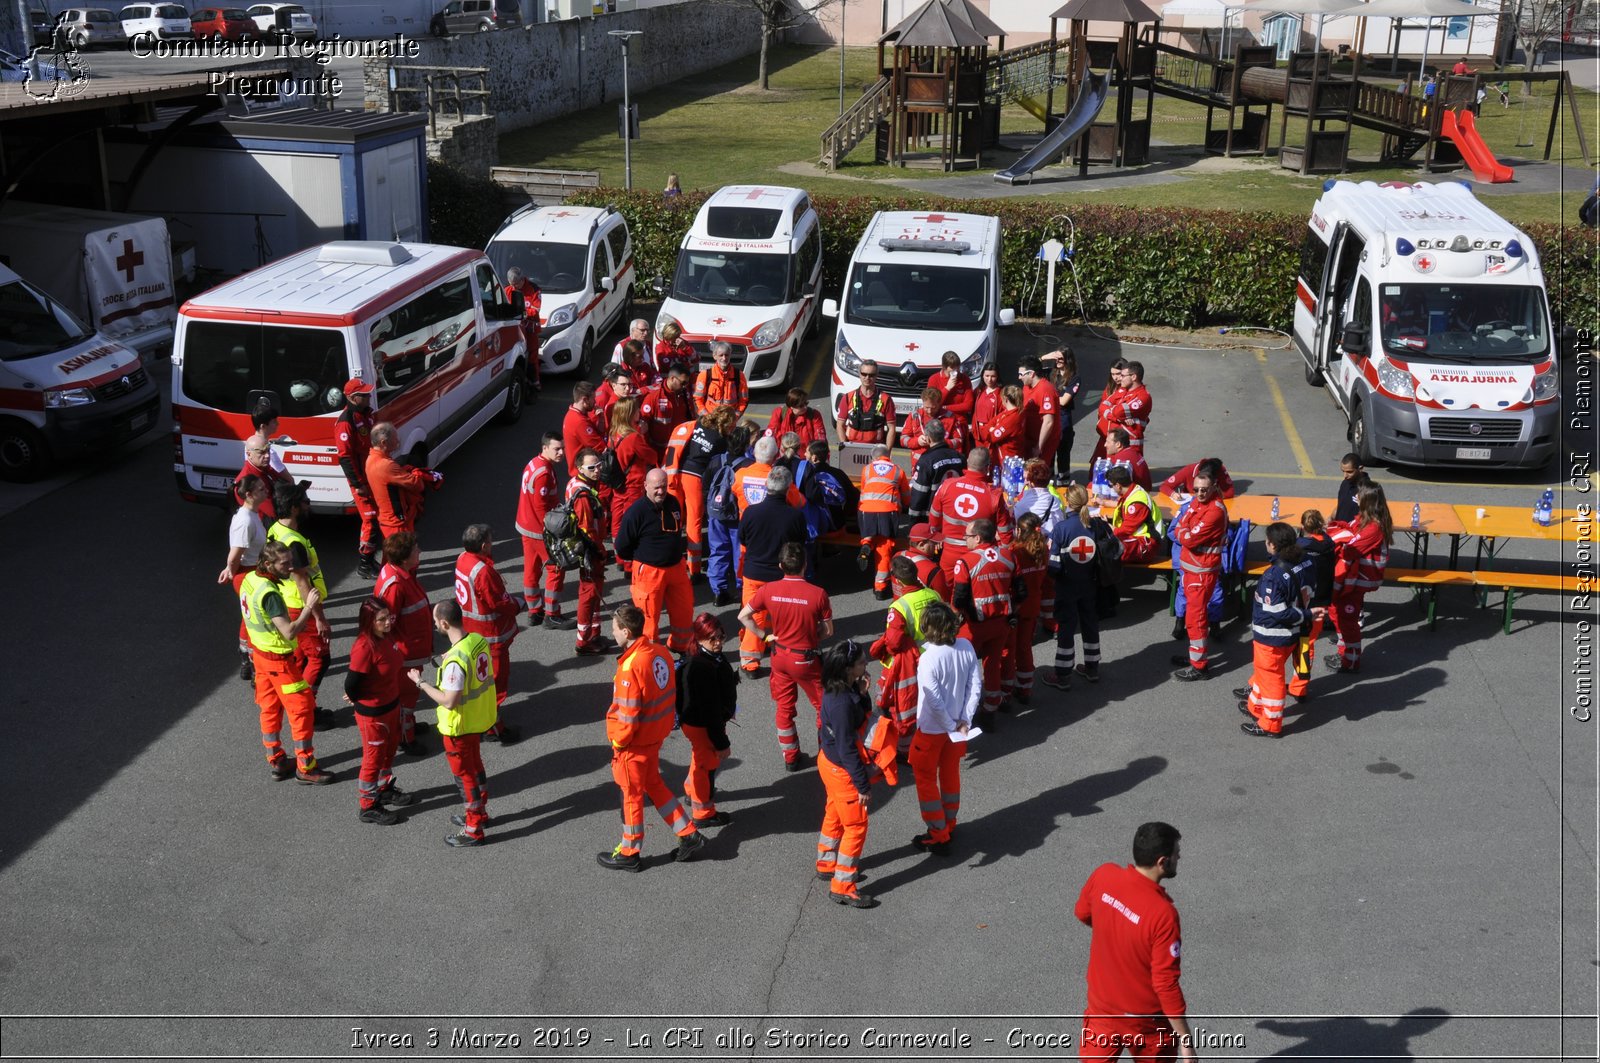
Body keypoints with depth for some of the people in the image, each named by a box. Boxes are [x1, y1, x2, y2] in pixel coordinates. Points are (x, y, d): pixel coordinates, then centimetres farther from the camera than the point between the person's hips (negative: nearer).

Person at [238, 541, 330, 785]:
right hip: (279, 659, -9)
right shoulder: (270, 594, -30)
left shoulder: (250, 579, -2)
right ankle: (305, 768, 10)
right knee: (302, 709, 2)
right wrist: (310, 607, -29)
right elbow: (289, 632, -31)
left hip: (260, 652, 9)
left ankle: (276, 761, 30)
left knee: (270, 708, 18)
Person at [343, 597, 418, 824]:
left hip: (392, 705, 8)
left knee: (390, 749, 25)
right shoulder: (364, 647, -30)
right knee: (374, 758, 8)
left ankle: (385, 789, 48)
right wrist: (356, 699, -7)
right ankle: (367, 807, 26)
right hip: (372, 712, -8)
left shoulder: (387, 636, -4)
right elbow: (351, 682, -25)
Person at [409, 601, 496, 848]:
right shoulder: (479, 640, -7)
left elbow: (449, 701, -27)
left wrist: (421, 682, -17)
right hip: (479, 719, 8)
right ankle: (479, 813, 45)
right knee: (475, 766, 26)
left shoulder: (455, 661, -33)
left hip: (459, 727, -8)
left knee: (464, 774, 8)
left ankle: (473, 831, 22)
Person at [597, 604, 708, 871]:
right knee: (653, 784, 25)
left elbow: (628, 715, -24)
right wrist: (663, 724, 16)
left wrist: (617, 742, -9)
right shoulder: (660, 652, -4)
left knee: (632, 793, 10)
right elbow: (669, 694, 6)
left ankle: (629, 854, 28)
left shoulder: (631, 667, -29)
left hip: (635, 741, -8)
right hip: (657, 734, 8)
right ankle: (689, 835, 28)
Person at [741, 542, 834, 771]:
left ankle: (791, 758, 29)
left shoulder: (768, 590, -12)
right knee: (825, 707, 15)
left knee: (784, 707, 18)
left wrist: (764, 636, 2)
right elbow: (828, 631, -12)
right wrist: (811, 635, 6)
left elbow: (743, 616, -5)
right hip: (805, 659, -4)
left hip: (779, 656, 4)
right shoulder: (818, 594, -20)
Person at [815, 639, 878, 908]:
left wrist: (862, 693, -10)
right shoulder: (842, 703, -33)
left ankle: (827, 864, 46)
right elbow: (847, 750, -28)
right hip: (841, 770, -9)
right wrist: (863, 786, -20)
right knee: (856, 826, 4)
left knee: (835, 816, 26)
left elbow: (864, 715, 9)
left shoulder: (840, 690, -6)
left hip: (829, 761, 9)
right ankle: (842, 887, 14)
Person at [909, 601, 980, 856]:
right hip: (957, 724, 6)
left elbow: (935, 701, -28)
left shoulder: (928, 659, -30)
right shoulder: (966, 647, -12)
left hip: (932, 729, -6)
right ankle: (949, 825, 40)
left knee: (926, 778, 13)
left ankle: (938, 837, 20)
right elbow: (976, 685, -7)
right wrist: (965, 721, -4)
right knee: (951, 773, 23)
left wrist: (952, 727, -13)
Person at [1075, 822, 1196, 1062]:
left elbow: (1082, 914, 6)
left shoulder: (1103, 876, -15)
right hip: (1144, 1019, -4)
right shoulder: (1163, 913, -31)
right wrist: (1185, 1040, -16)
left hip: (1102, 1007, 4)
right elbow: (1166, 983, -26)